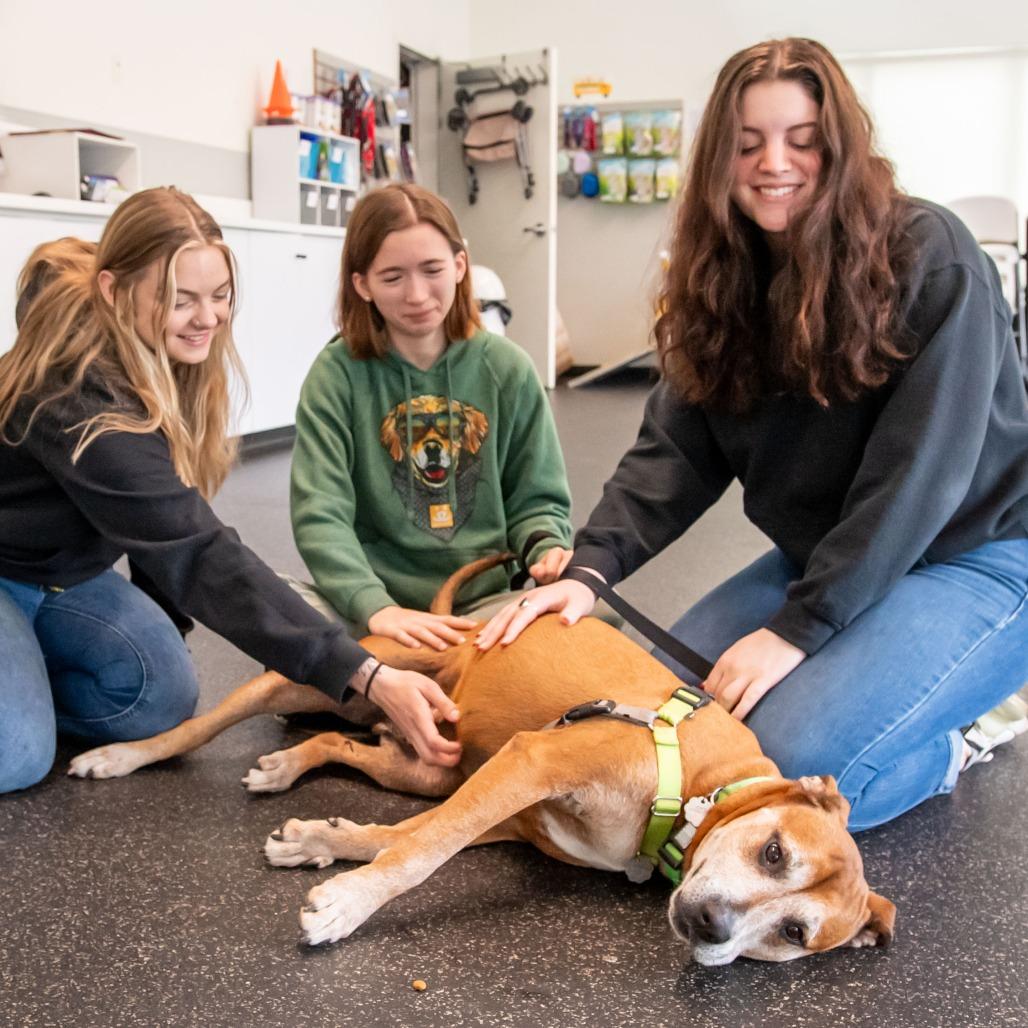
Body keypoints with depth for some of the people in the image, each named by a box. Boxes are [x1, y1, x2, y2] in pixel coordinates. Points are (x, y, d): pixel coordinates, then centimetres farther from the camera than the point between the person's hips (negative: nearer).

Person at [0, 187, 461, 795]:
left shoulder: (165, 357, -11)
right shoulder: (84, 403, -36)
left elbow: (169, 526, -5)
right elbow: (200, 557, -42)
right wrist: (368, 676, -46)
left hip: (64, 570, 8)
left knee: (162, 698, -10)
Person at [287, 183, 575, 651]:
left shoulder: (507, 369, 3)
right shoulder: (337, 372, -4)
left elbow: (534, 498, 8)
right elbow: (319, 513, -12)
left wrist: (546, 548, -16)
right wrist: (377, 608, -29)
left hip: (482, 603, 2)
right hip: (368, 605, -2)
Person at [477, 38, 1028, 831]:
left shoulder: (930, 258, -18)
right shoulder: (726, 282, 1)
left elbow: (919, 471, -23)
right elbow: (673, 451, -6)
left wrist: (800, 628, -26)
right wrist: (590, 567, -22)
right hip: (822, 558, 7)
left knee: (790, 765, -26)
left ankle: (951, 739, 5)